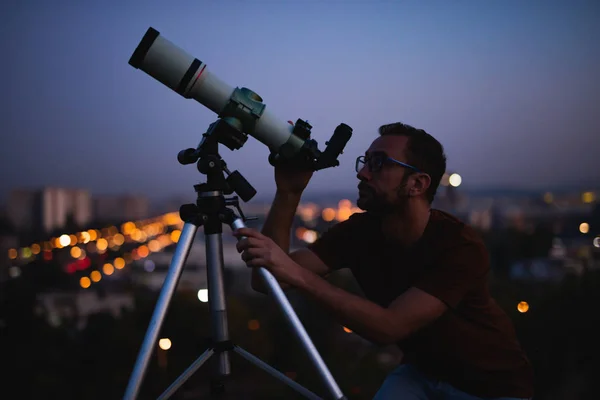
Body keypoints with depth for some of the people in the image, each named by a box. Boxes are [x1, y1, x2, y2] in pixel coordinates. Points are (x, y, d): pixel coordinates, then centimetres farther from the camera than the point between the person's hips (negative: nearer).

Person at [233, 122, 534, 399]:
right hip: (421, 372, 4)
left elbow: (389, 327, -37)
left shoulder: (461, 246, -28)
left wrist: (299, 275, -44)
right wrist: (289, 193, -30)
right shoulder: (358, 231, -13)